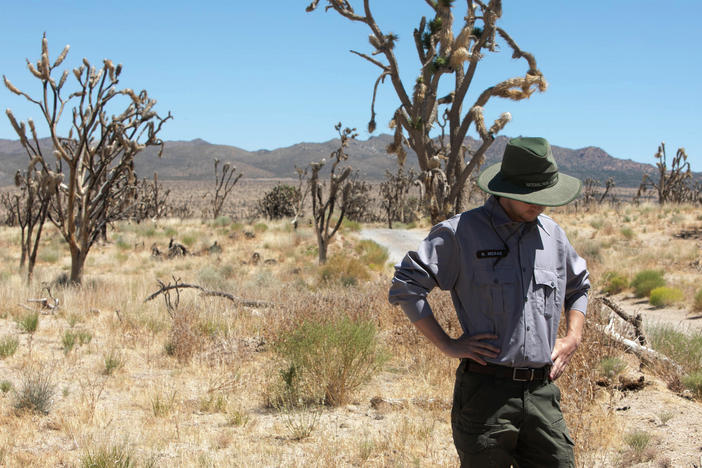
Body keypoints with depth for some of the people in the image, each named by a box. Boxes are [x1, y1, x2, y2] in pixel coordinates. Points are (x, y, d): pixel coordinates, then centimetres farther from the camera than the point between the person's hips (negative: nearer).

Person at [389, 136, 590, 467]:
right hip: (486, 392, -4)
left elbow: (579, 287, 30)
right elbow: (405, 286, -6)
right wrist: (447, 345, -9)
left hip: (543, 393, 5)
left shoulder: (553, 235, 13)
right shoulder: (460, 232, -4)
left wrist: (572, 338, 14)